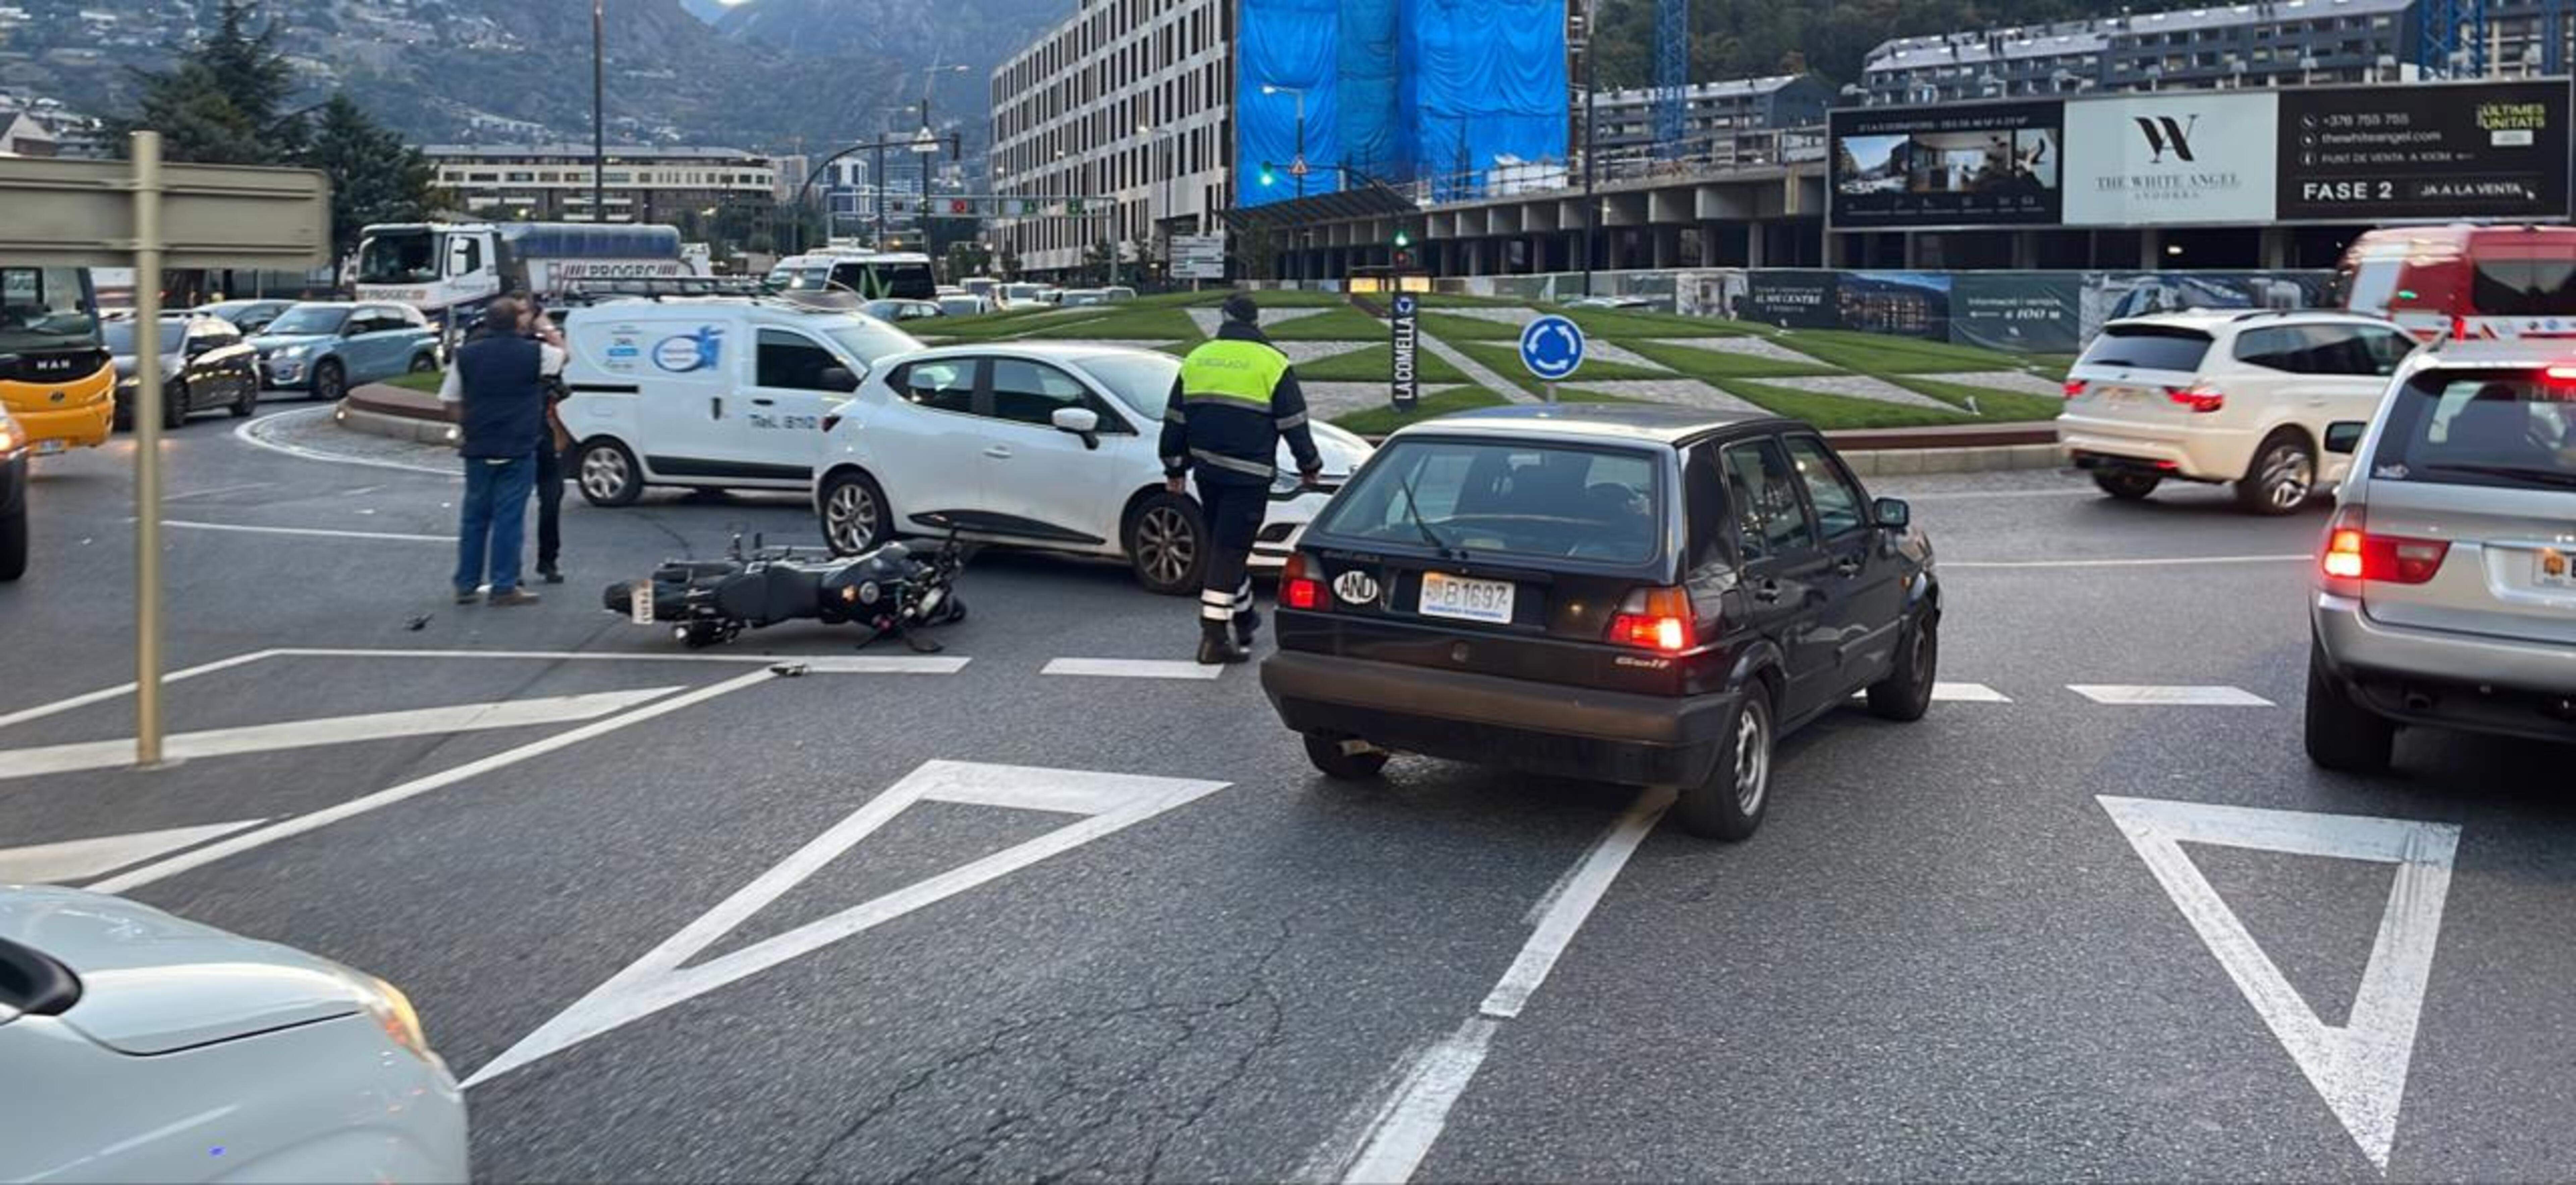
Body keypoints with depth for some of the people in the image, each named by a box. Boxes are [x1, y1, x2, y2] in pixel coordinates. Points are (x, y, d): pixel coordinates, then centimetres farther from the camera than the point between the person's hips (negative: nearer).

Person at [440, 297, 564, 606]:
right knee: (509, 517, 0)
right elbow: (563, 356, 16)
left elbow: (451, 403, 3)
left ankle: (466, 585, 17)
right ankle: (504, 587, 1)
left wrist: (466, 430, 16)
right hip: (518, 449, -3)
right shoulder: (534, 353, -6)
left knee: (474, 516, 13)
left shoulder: (466, 355, 1)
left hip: (478, 449, 3)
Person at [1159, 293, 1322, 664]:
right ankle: (1214, 634, -9)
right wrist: (1310, 465, 10)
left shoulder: (1196, 359, 11)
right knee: (1230, 550, -5)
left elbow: (1174, 421, 14)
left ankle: (1243, 618, 29)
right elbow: (1294, 424, -3)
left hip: (1207, 472, 5)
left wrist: (1175, 468, 22)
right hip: (1249, 476, -5)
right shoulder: (1272, 363, -3)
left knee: (1226, 546, 17)